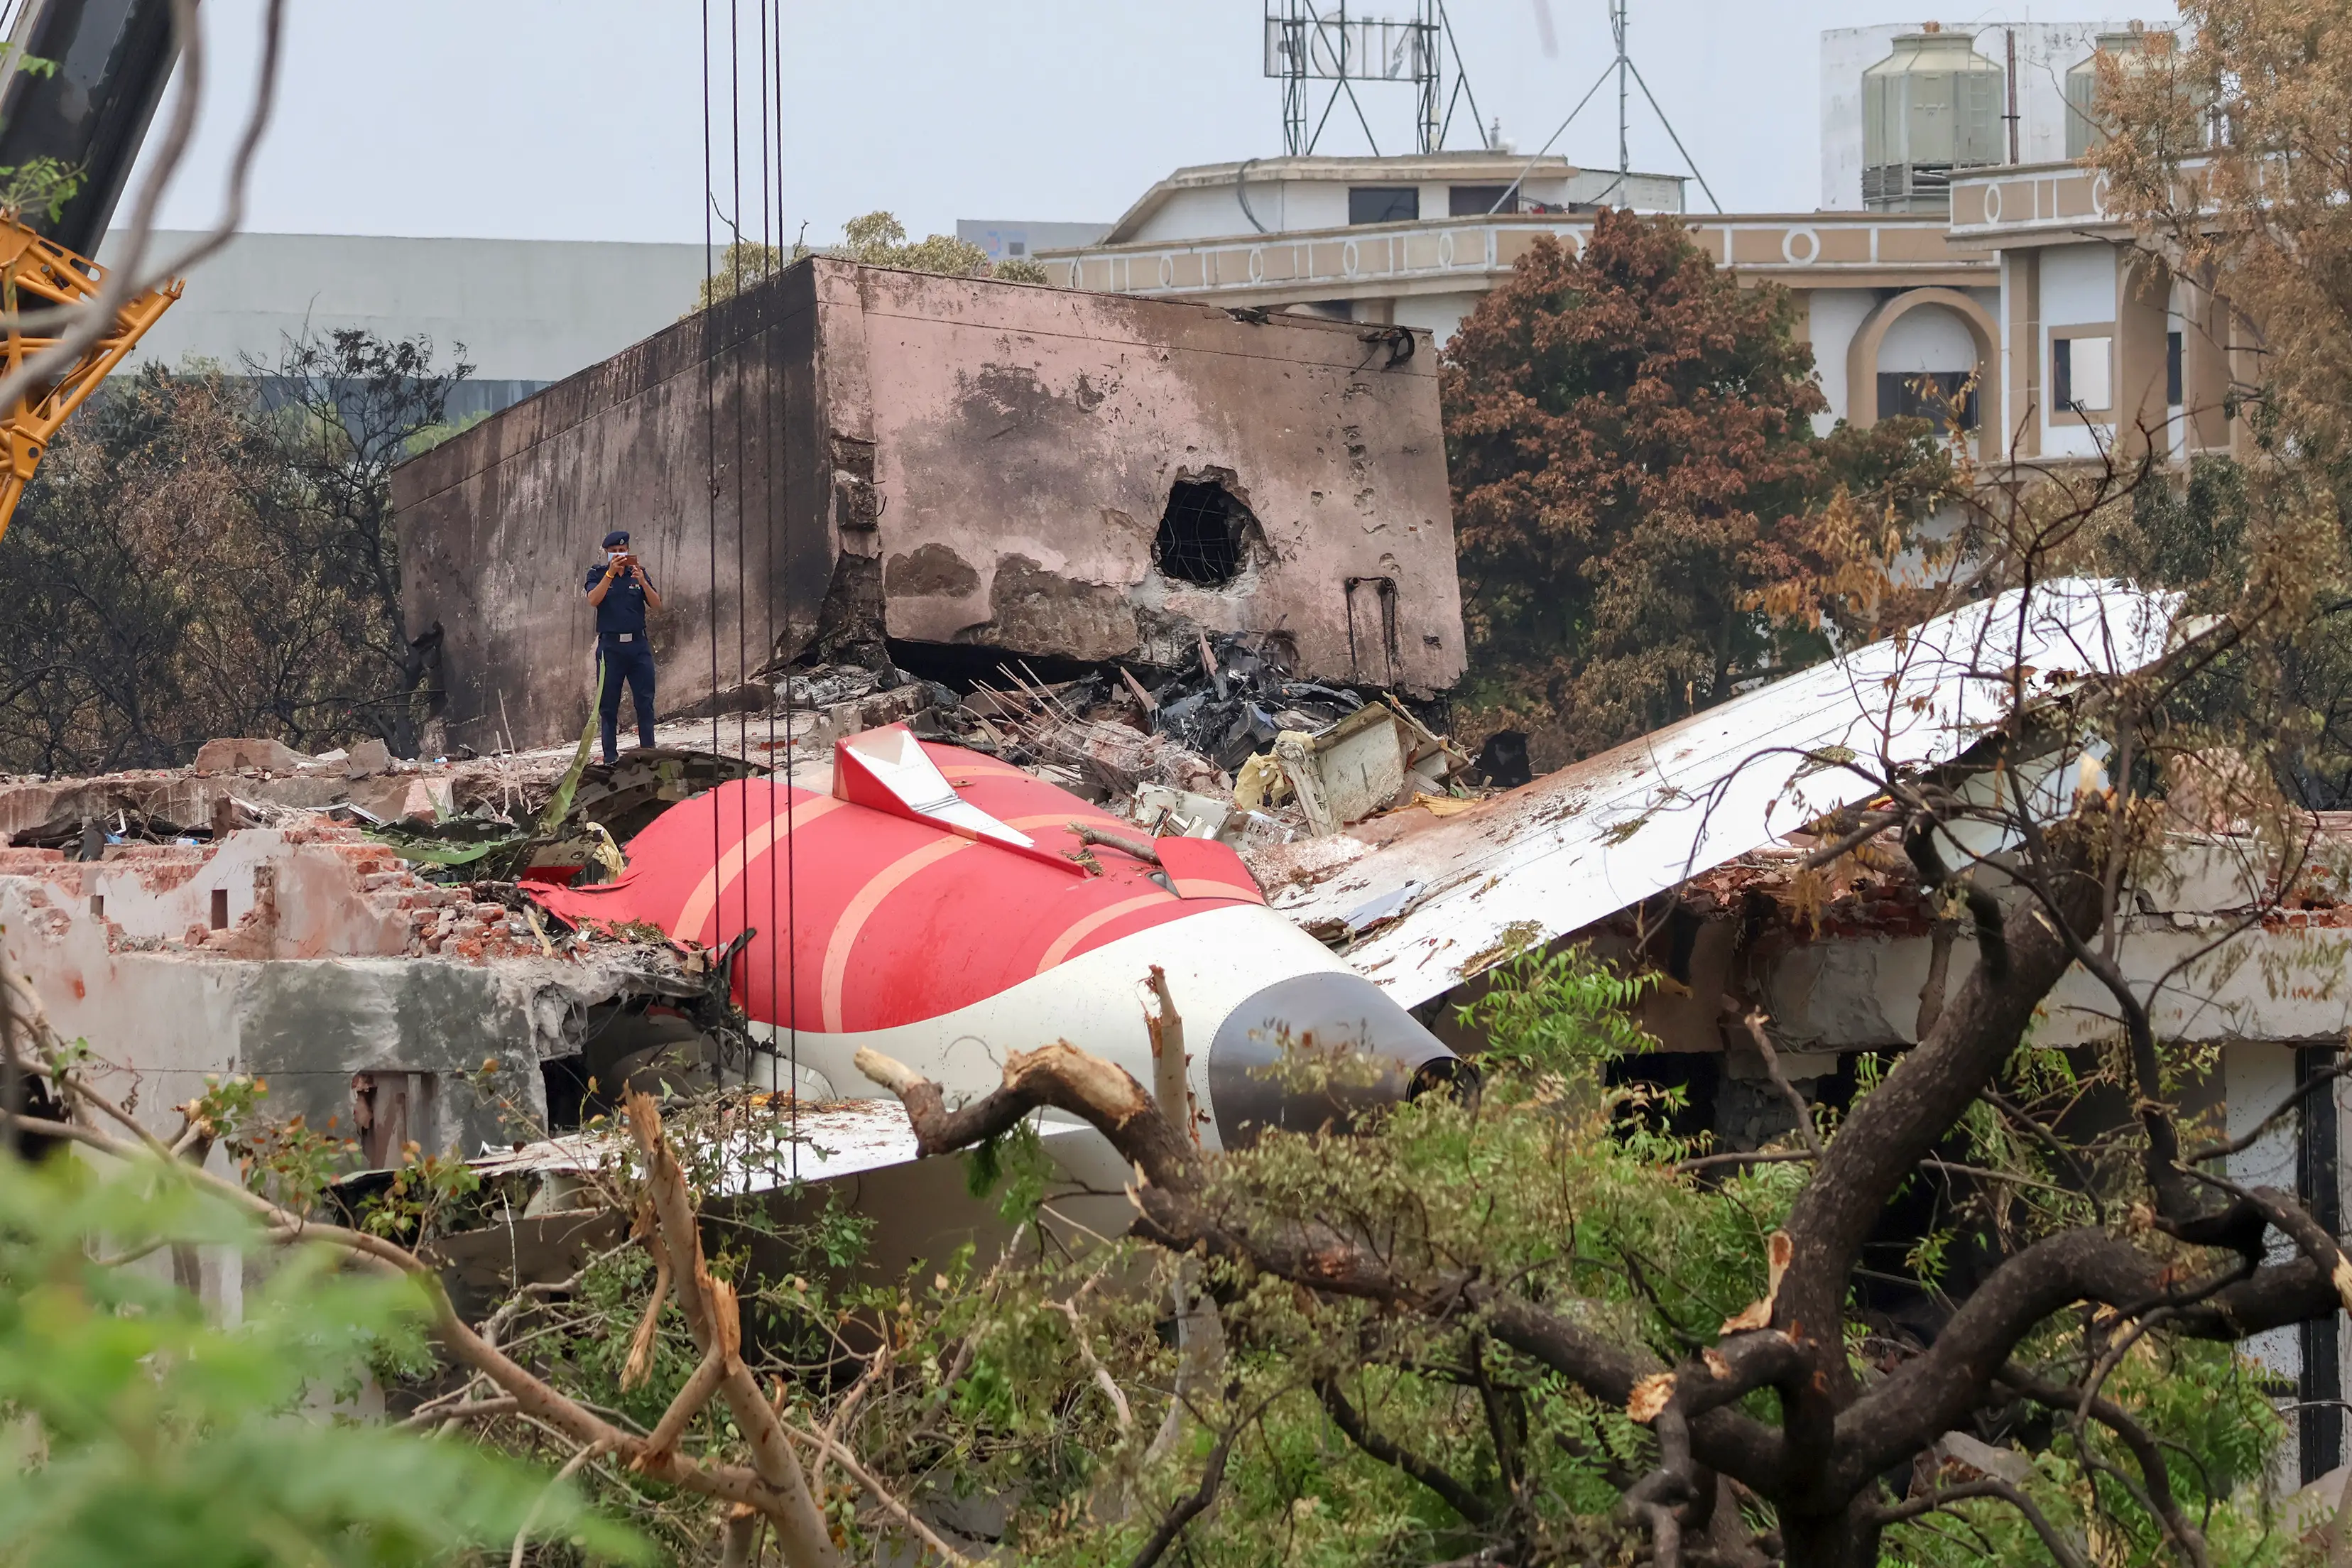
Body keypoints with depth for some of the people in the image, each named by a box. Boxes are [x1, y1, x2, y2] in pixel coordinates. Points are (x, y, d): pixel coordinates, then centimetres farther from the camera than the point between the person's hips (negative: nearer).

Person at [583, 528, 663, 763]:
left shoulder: (639, 572, 10)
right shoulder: (598, 573, 5)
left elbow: (657, 605, 2)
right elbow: (593, 600, -13)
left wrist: (642, 582, -15)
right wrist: (610, 573, -23)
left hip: (638, 644, 2)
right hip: (610, 644, -2)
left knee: (645, 702, -2)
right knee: (608, 705, 0)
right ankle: (610, 757, 2)